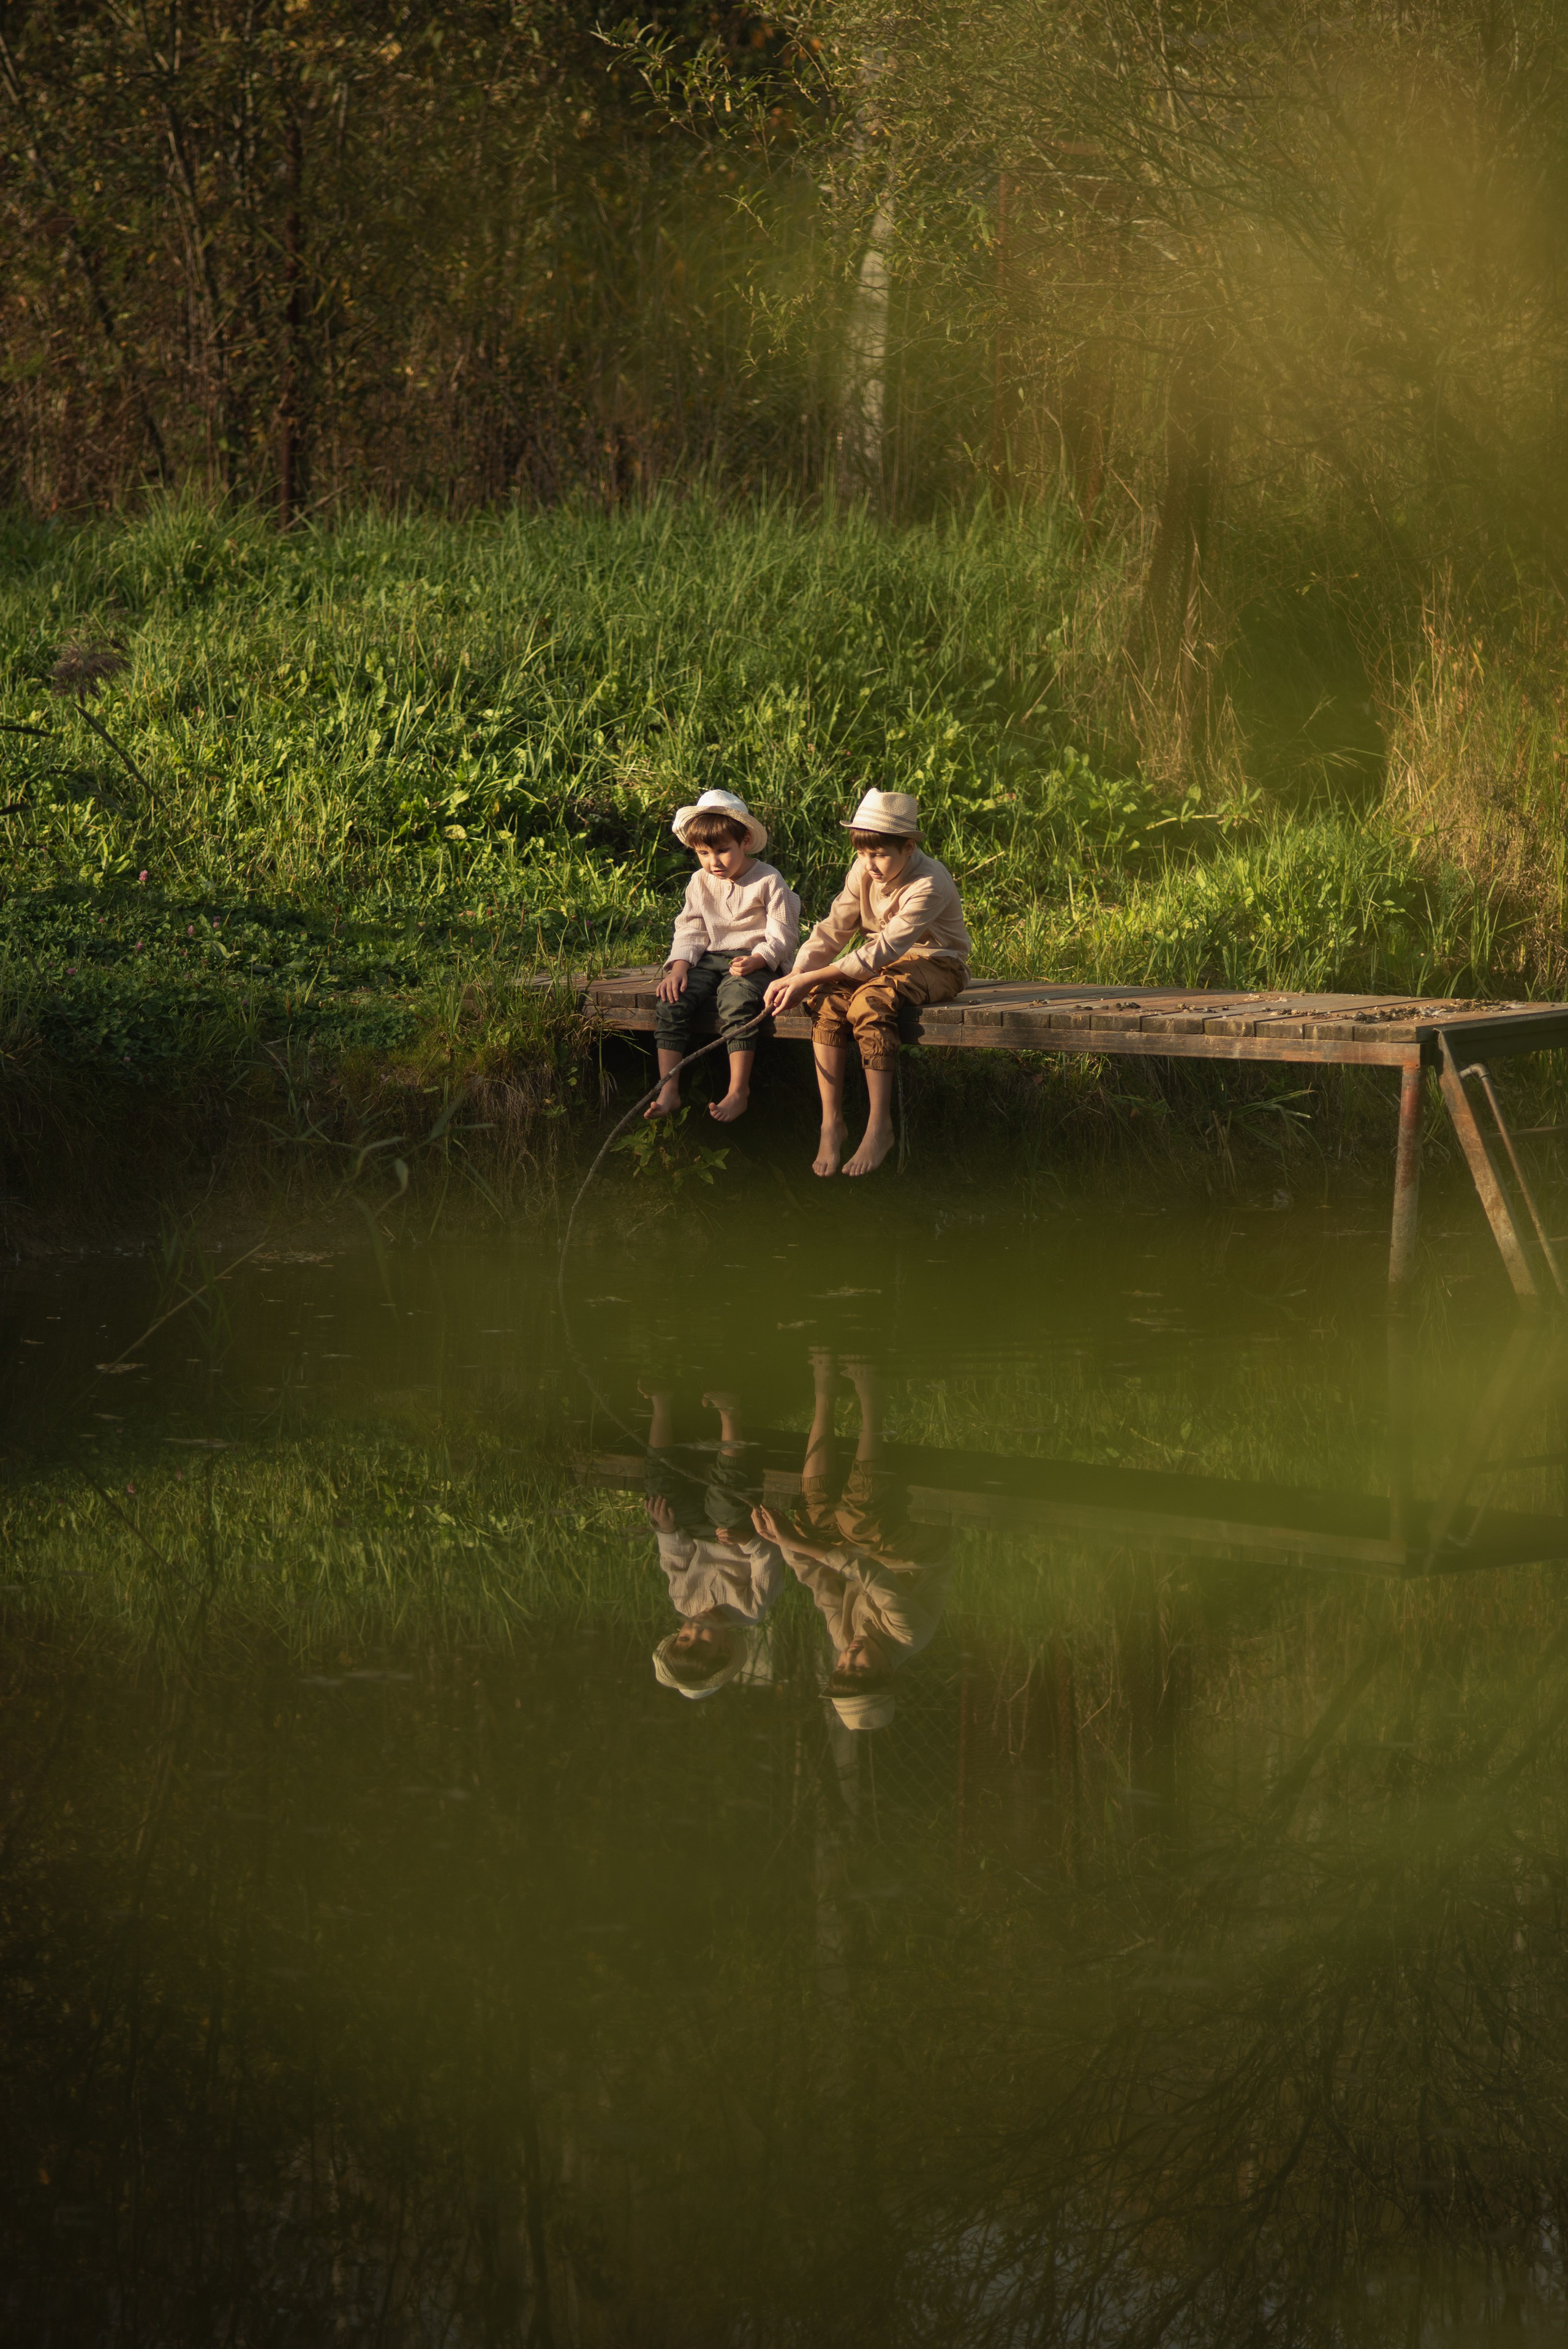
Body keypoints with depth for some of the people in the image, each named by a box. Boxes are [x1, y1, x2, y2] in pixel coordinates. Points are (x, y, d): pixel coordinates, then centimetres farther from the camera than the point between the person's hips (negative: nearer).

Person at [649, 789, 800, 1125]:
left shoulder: (768, 882, -5)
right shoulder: (700, 883, 11)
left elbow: (783, 936, -7)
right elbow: (689, 930, 11)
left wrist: (756, 961, -25)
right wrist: (680, 966, -8)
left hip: (757, 961, -5)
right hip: (710, 959, 5)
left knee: (736, 1000, -36)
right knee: (671, 1001, -21)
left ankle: (739, 1091, -32)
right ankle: (669, 1091, -21)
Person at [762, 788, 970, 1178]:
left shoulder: (929, 885, -26)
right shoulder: (863, 872, -4)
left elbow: (883, 951, -31)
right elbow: (833, 930, -7)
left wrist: (811, 978, -34)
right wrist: (795, 976, -25)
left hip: (934, 964, -6)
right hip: (882, 961, 6)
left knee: (870, 1002, -35)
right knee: (827, 999, -24)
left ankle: (880, 1127, -29)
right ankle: (831, 1123, -20)